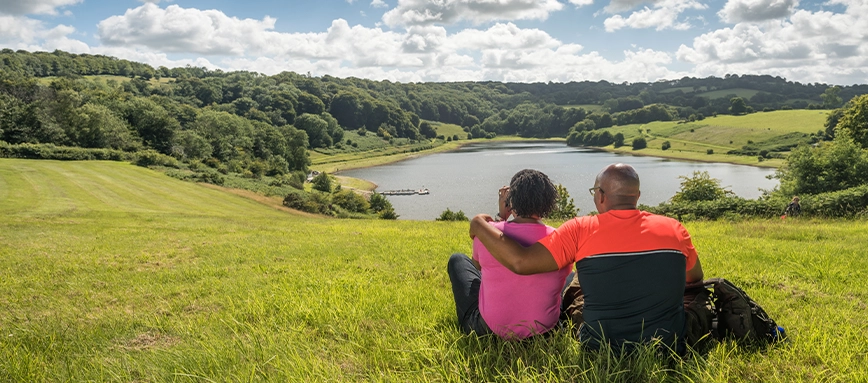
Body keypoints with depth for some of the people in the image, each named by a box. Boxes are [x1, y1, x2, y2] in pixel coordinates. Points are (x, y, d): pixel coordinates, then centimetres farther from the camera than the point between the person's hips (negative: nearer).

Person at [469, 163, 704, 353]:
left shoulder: (580, 231, -15)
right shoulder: (673, 229, -6)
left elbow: (520, 262, -20)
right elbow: (696, 278, 12)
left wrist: (479, 225, -5)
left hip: (604, 350, -2)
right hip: (668, 349, 2)